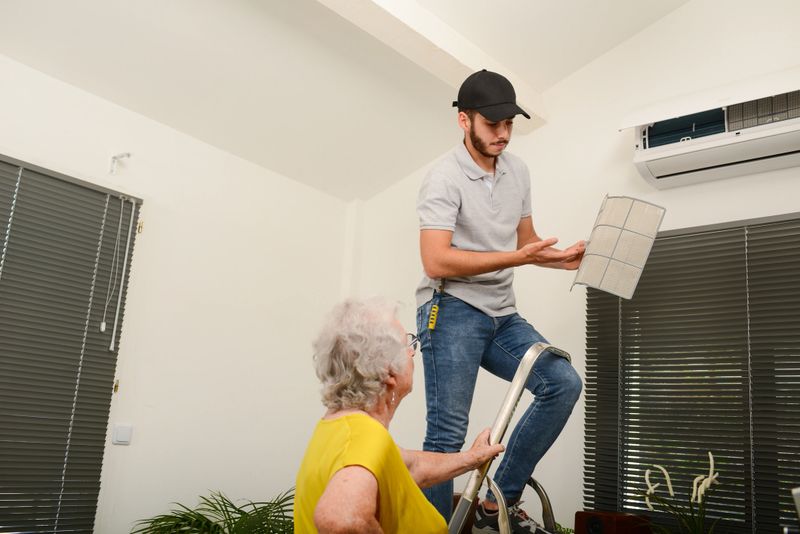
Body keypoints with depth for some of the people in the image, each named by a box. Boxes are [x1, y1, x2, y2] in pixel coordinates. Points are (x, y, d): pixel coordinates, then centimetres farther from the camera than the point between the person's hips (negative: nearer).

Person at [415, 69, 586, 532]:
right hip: (452, 311, -6)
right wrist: (517, 259, -24)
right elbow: (436, 261, -20)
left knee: (564, 383, -10)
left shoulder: (518, 170, 11)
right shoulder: (445, 177, -11)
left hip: (502, 315, 7)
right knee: (449, 432, -9)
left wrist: (557, 258, -2)